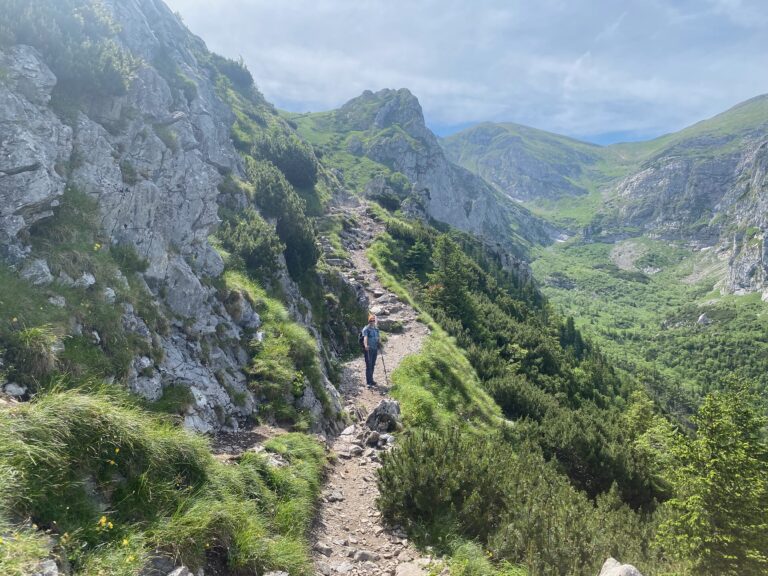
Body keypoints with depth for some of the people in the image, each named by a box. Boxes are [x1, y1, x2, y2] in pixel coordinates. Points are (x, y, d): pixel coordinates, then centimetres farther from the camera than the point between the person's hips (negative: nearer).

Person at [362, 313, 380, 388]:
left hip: (375, 349, 6)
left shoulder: (376, 329, 14)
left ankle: (371, 380, 21)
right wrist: (365, 345, -42)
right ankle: (368, 382, -5)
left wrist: (378, 349, 17)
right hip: (368, 349, -6)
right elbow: (365, 337, -26)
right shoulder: (366, 329, -9)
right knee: (369, 365, -6)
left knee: (372, 365, 11)